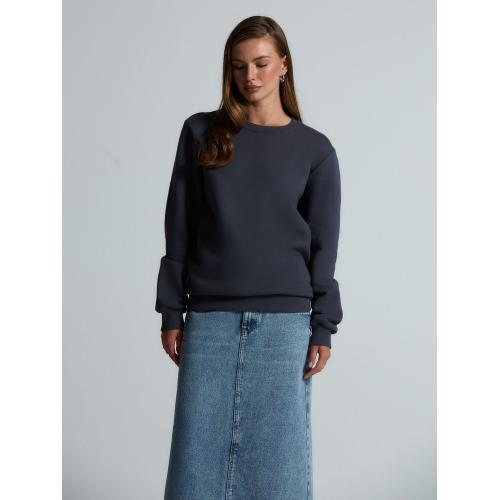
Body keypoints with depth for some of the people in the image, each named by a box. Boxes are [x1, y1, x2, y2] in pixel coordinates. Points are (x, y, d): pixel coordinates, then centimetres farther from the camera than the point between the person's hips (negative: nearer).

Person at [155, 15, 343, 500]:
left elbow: (324, 246, 5)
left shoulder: (314, 148, 6)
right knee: (200, 450, 3)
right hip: (210, 319, 1)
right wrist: (171, 313, 3)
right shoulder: (201, 133, 7)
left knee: (276, 452, 3)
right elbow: (179, 229, 7)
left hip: (284, 322, -1)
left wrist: (322, 328, -1)